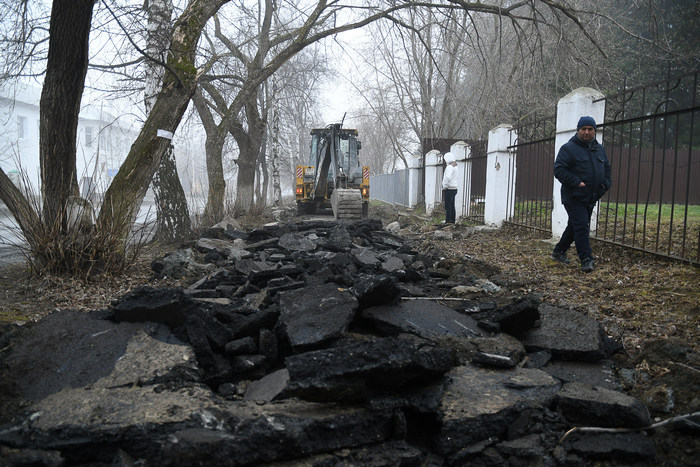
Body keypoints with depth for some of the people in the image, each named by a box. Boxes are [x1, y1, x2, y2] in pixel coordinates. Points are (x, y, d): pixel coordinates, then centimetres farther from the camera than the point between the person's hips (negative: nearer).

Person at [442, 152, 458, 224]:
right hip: (454, 188, 10)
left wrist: (444, 186, -18)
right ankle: (453, 221, 18)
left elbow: (448, 177, -30)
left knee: (448, 206, -7)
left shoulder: (450, 166, -15)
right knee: (452, 206, 14)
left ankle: (448, 221, -7)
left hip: (449, 189, -10)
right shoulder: (456, 166, 15)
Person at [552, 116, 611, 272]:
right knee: (581, 227, -12)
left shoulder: (600, 149, 14)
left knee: (574, 226, 15)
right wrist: (576, 183, -22)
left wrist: (606, 185, 7)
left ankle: (559, 251, 30)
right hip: (574, 197, -7)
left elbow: (607, 169, 24)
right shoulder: (569, 148, -8)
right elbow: (559, 169, -15)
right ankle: (586, 259, -8)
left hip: (591, 198, 7)